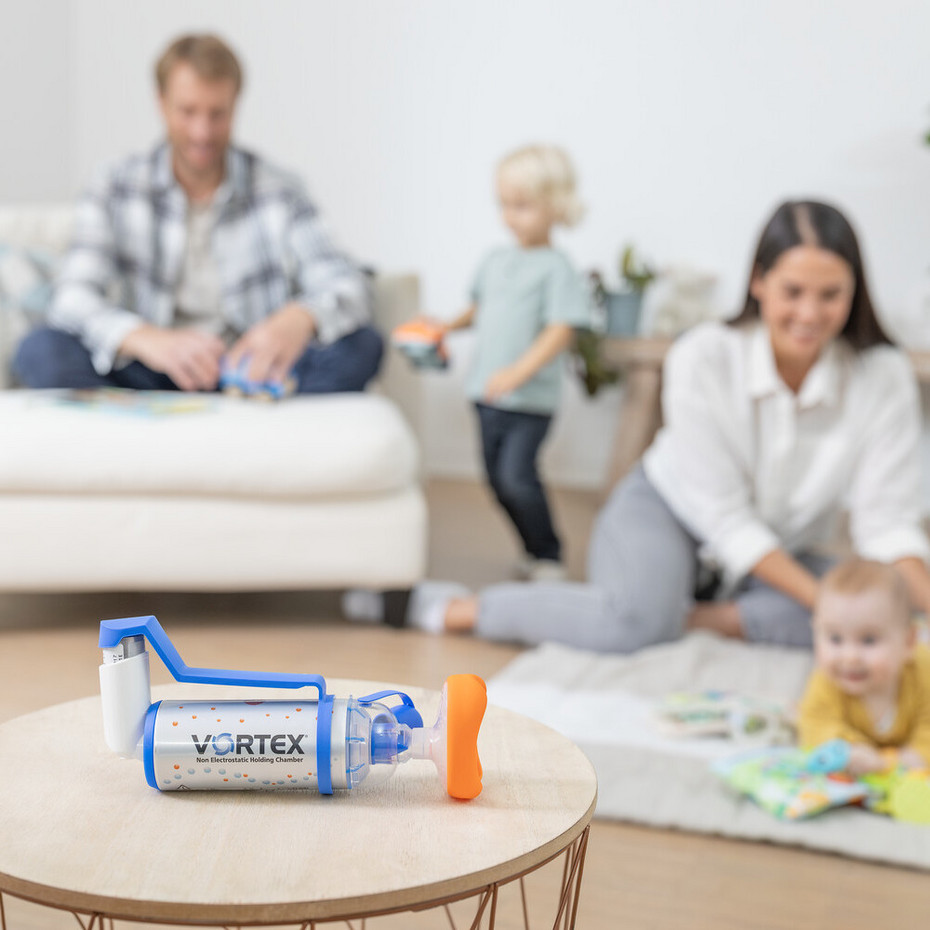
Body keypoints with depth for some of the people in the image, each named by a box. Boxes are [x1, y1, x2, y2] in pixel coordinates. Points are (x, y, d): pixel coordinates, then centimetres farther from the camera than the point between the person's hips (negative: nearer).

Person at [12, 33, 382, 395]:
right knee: (40, 351, -26)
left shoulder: (277, 192, 2)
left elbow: (347, 287, -9)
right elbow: (72, 296, -12)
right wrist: (146, 339, -35)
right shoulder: (115, 189, 2)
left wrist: (300, 319, -35)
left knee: (360, 346, -25)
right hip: (148, 375, 0)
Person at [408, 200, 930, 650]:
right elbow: (727, 520, -23)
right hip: (667, 509, -3)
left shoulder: (885, 379, -19)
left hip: (780, 552, 4)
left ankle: (689, 616, -26)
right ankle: (458, 610, -20)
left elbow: (887, 523, -17)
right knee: (636, 621, -36)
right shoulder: (703, 359, -25)